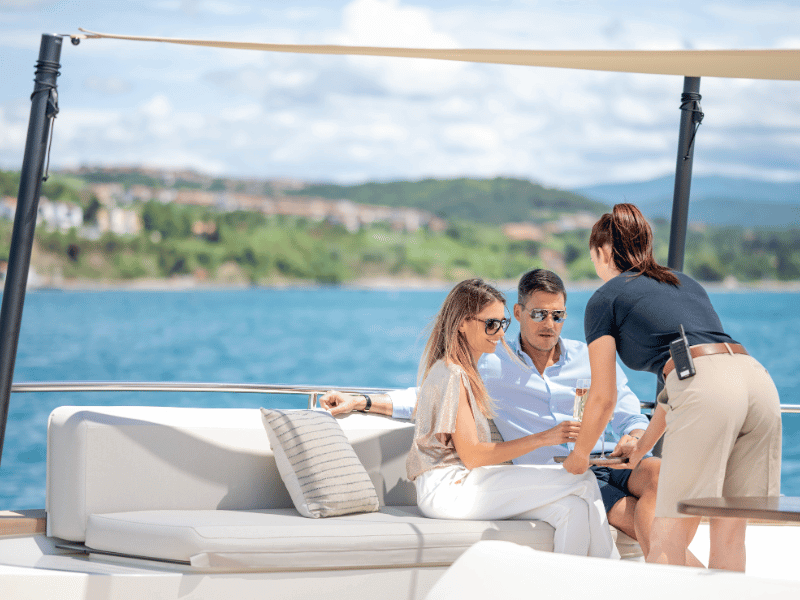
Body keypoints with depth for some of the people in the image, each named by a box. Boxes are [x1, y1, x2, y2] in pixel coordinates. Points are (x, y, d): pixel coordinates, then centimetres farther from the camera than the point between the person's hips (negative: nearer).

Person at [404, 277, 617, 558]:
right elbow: (472, 455, -15)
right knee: (583, 481, -15)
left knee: (573, 508, -11)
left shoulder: (465, 371, 22)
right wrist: (543, 438, -15)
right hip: (448, 489, -10)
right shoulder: (451, 375, -10)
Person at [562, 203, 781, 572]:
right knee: (729, 533, 12)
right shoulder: (687, 284, 34)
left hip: (709, 390, -6)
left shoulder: (605, 298, 16)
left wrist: (579, 456, 32)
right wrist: (641, 449, 48)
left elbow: (603, 397, 15)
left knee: (668, 540, 0)